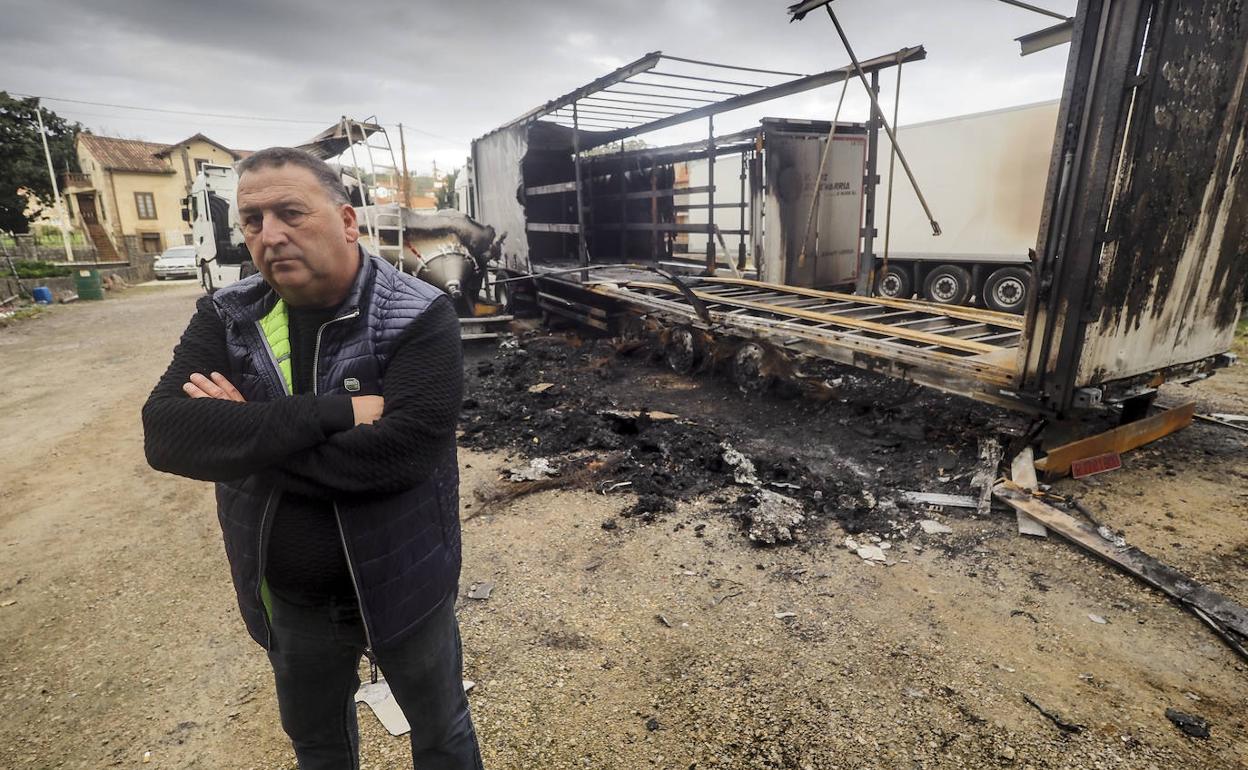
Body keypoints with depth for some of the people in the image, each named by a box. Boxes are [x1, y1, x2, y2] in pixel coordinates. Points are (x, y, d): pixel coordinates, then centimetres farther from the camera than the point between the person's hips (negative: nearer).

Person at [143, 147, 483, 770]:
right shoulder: (226, 318, -6)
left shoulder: (420, 317, -19)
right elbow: (166, 434, -20)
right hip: (288, 599, 4)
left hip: (400, 586, -3)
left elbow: (400, 450, -32)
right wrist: (334, 412, -30)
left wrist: (245, 434, -22)